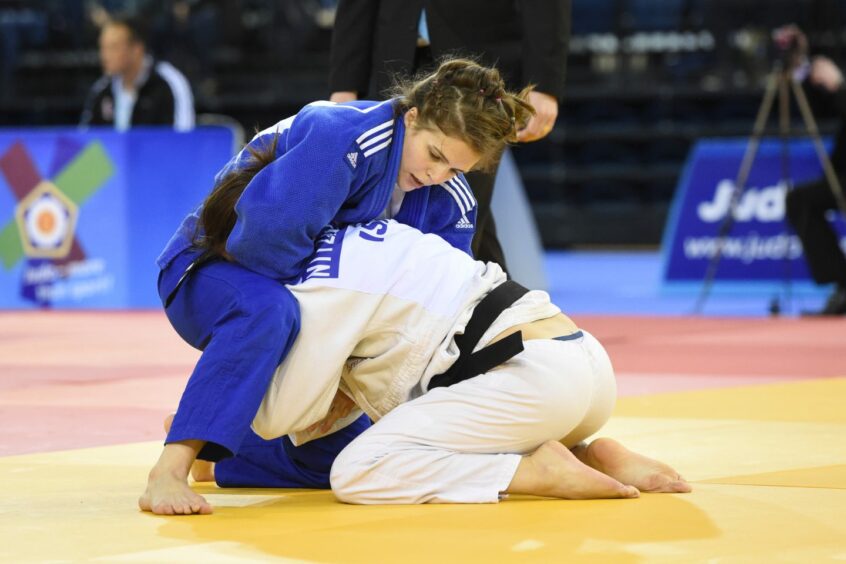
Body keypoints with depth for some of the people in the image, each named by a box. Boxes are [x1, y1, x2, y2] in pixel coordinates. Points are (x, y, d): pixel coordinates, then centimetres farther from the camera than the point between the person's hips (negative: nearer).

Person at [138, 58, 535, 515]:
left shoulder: (449, 203, -10)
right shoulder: (342, 136, -32)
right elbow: (268, 234, -42)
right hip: (213, 270, -7)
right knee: (267, 313, -44)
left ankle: (205, 438, 25)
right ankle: (170, 469, -46)